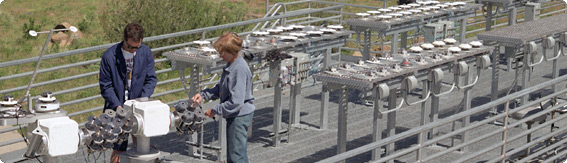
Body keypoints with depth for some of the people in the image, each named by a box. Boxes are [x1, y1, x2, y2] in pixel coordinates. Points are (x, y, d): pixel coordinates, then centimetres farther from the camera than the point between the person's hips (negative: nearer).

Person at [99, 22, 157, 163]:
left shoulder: (146, 52, 0)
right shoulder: (109, 56, -10)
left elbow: (151, 79, 2)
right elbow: (105, 86, -6)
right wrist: (118, 106, -16)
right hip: (117, 108, -3)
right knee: (119, 150, -7)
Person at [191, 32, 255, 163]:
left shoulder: (239, 69, -24)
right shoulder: (230, 66, 7)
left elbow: (236, 102, -26)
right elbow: (220, 89, 19)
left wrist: (215, 110, -18)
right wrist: (203, 95, 5)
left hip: (240, 116, -10)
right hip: (234, 116, 10)